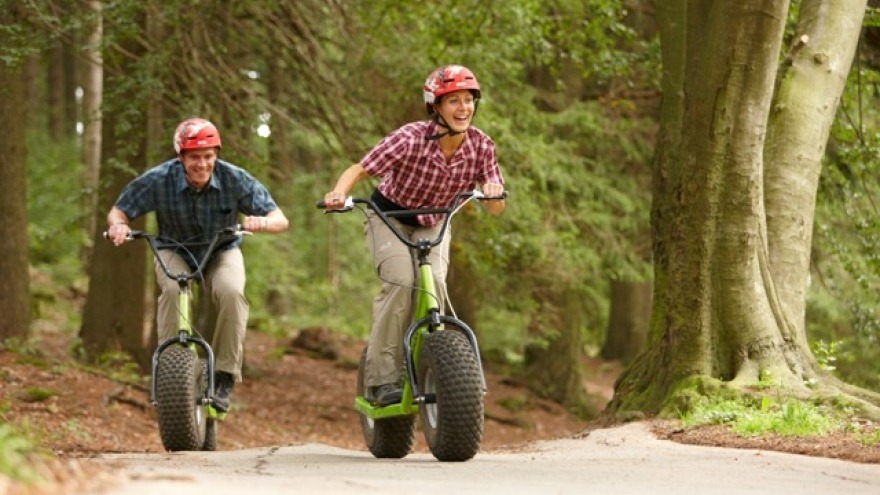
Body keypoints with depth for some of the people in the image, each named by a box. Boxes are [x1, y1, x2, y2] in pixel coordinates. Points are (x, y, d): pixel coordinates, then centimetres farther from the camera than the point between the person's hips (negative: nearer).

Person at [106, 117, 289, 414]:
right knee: (173, 289, -34)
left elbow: (280, 219, -20)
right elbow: (118, 211, -11)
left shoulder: (235, 179, -21)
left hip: (221, 253, 0)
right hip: (175, 253, 0)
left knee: (230, 291, -32)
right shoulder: (159, 180, -22)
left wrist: (262, 223, -44)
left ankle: (225, 377, -21)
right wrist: (118, 225, -36)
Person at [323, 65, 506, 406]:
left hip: (433, 225, 3)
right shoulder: (411, 140, -30)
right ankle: (381, 378, -21)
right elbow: (358, 171, -26)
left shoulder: (480, 145, -18)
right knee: (401, 281, -27)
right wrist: (339, 193, -48)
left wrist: (493, 191, -35)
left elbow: (496, 209, -12)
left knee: (434, 284, -23)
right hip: (389, 218, -3)